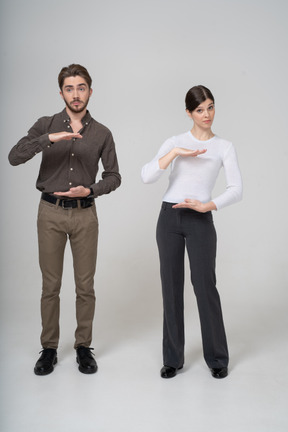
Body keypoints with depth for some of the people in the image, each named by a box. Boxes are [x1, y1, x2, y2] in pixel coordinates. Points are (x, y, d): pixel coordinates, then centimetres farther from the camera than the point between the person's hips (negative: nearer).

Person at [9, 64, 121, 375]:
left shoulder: (102, 134, 4)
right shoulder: (46, 126, 1)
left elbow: (113, 176, 8)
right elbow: (14, 157, -13)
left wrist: (90, 190, -11)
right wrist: (50, 139, -26)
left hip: (85, 214, 1)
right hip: (51, 212, 0)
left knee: (85, 285, 6)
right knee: (51, 285, 7)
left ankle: (83, 347, 22)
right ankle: (49, 349, 21)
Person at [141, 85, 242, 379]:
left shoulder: (224, 147, 6)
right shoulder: (175, 142, 6)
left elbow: (236, 190, -4)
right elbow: (147, 176, -8)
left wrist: (206, 206, -17)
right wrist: (175, 153, -18)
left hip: (201, 221, -1)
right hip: (169, 217, 1)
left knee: (205, 287, 1)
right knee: (171, 287, 6)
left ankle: (217, 358, 20)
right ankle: (173, 358, 20)